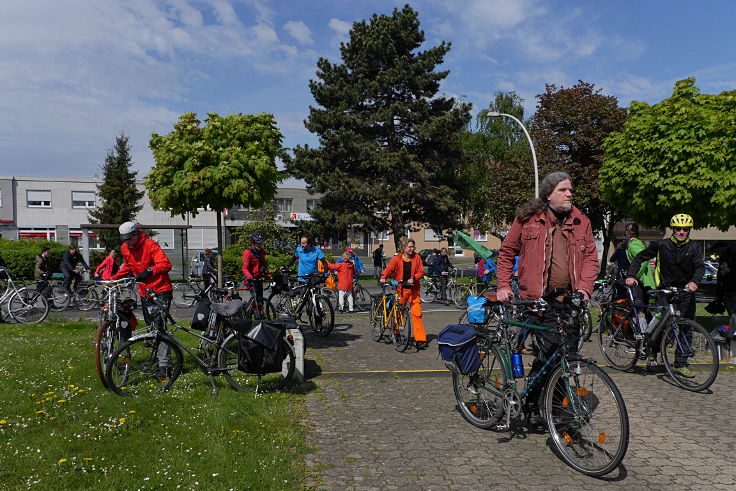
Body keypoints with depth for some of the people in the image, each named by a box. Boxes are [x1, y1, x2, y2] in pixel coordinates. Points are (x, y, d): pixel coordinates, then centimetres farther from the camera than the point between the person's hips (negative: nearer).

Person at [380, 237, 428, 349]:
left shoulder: (416, 257, 3)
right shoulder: (397, 258, -1)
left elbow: (421, 271, 0)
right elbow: (389, 269, -8)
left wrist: (413, 278, -18)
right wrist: (383, 277, -26)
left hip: (413, 289, 0)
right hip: (401, 289, 0)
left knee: (417, 313, -8)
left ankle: (420, 339, -7)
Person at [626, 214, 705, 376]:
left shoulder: (693, 248, 3)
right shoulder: (661, 245, -1)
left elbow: (700, 266, -9)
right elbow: (640, 257, 2)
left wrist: (694, 281, -30)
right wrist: (631, 275, -12)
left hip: (686, 291, 2)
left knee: (687, 329, 0)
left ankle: (681, 364, 9)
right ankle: (653, 351, 20)